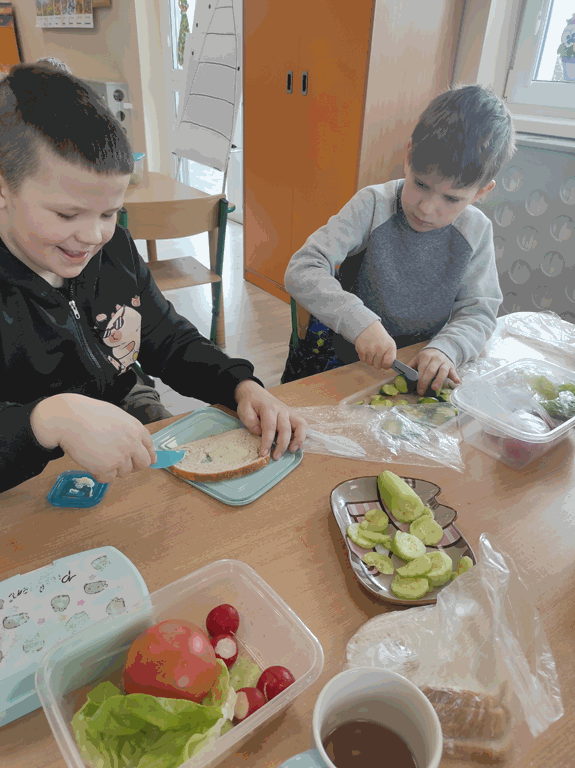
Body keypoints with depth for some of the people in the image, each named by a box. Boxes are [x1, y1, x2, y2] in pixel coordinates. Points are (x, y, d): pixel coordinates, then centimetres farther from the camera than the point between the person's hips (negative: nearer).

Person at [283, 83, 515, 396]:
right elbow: (301, 271, -20)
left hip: (417, 366, 4)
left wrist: (445, 348, -22)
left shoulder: (477, 232, -3)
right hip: (342, 356, -3)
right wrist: (359, 320, -34)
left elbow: (479, 311, 1)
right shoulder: (373, 206, -12)